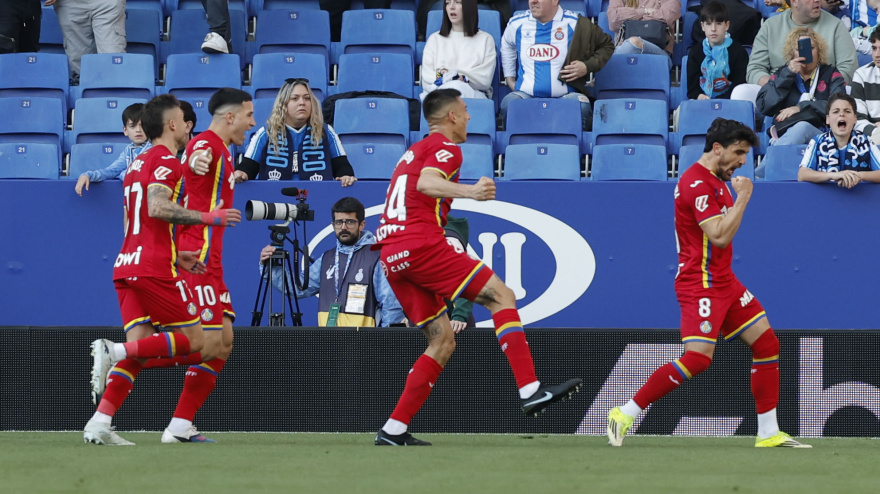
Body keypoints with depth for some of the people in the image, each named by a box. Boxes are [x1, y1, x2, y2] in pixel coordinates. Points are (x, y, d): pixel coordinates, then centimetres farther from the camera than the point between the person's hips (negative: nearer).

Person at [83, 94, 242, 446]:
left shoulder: (138, 164, 23)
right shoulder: (166, 161, -5)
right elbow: (157, 207, -22)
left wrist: (175, 256, 25)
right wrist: (207, 217, -17)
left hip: (126, 266, 9)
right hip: (155, 269, -9)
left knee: (138, 351, 3)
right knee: (193, 340, -3)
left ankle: (99, 424, -12)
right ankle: (113, 351, -18)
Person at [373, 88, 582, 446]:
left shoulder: (414, 152, 27)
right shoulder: (445, 148, -1)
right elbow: (426, 183, -22)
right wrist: (469, 192, -37)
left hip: (391, 256, 9)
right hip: (422, 245, -9)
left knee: (443, 342, 11)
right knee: (501, 296, -11)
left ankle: (393, 430, 4)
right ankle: (530, 390, -25)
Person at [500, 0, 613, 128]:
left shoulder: (575, 24, 2)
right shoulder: (517, 23, 11)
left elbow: (607, 45, 14)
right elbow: (507, 46, 34)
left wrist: (588, 67, -2)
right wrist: (509, 78, 26)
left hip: (565, 94, -2)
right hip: (526, 94, 2)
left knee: (581, 107, -36)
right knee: (509, 104, -32)